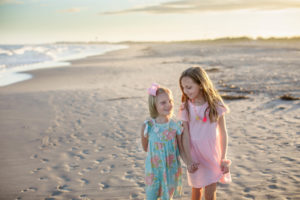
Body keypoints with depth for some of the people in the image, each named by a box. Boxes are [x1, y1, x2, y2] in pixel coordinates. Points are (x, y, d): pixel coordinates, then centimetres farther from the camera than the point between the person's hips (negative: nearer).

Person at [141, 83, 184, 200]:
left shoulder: (176, 126, -12)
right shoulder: (148, 126, -13)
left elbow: (181, 149, -3)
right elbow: (145, 148, 1)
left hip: (171, 171, 1)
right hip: (153, 170, 0)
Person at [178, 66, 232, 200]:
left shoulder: (215, 104, -10)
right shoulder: (185, 107, -9)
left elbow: (223, 133, -5)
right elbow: (185, 135, -10)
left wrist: (223, 158, -5)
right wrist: (189, 160, -15)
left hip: (212, 154, -1)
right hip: (195, 154, 1)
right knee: (196, 189, 16)